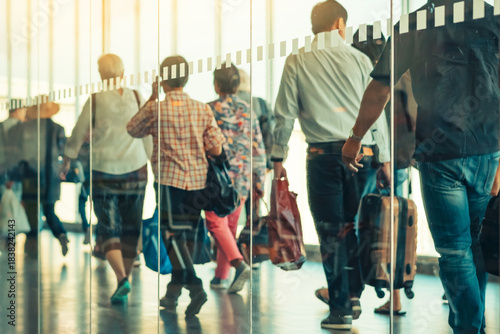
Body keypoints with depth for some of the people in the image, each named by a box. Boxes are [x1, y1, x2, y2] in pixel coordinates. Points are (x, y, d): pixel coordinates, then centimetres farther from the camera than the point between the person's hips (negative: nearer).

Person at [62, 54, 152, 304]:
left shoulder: (96, 99, -3)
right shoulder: (136, 97, 1)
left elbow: (78, 135, 2)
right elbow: (148, 135, 6)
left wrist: (66, 161, 17)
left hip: (104, 172, -2)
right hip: (135, 169, 2)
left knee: (108, 227, 1)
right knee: (130, 228, 12)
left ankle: (121, 277, -18)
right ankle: (124, 280, 18)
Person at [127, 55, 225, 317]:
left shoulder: (156, 109, -6)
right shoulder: (203, 109, 2)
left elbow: (133, 130, 13)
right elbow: (216, 149, 0)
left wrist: (150, 99, 16)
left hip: (169, 180, -4)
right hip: (197, 180, 4)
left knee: (173, 235, -1)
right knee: (183, 235, 13)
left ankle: (195, 287, -15)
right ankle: (173, 293, 20)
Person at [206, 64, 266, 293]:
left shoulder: (210, 109, -6)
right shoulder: (248, 111, 7)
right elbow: (258, 147, 7)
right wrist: (259, 179, 12)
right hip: (242, 177, 5)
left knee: (217, 224, -1)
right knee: (230, 226, 13)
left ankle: (239, 264, -22)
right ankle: (221, 277, 20)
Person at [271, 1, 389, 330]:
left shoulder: (297, 61, 4)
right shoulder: (359, 58, 6)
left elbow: (285, 114, 2)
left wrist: (278, 156, 10)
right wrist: (385, 158, 12)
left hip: (322, 154, -2)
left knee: (331, 232, 2)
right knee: (355, 227, 15)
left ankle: (341, 309, 4)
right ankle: (354, 296, 20)